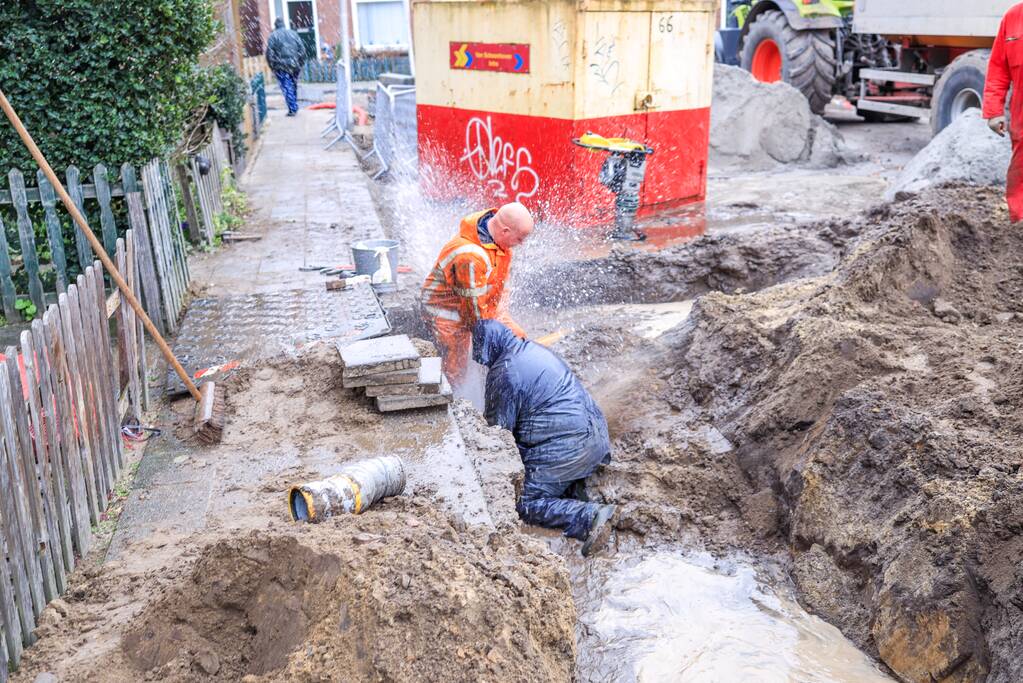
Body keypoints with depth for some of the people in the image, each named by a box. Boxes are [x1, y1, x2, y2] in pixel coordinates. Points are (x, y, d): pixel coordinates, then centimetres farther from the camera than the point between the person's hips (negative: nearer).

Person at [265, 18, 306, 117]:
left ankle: (292, 109, -7)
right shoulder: (293, 33, 10)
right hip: (295, 65, 4)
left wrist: (272, 66, 1)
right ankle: (295, 107, 22)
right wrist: (300, 64, 12)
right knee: (294, 86, 16)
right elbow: (302, 49, 7)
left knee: (287, 88, -1)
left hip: (281, 66, -4)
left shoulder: (273, 36, -1)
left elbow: (270, 53, -7)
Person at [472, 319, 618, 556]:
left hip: (566, 446, -9)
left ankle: (591, 518, -21)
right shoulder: (534, 348, 16)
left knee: (527, 505, -6)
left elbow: (499, 427, -6)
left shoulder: (504, 372, -12)